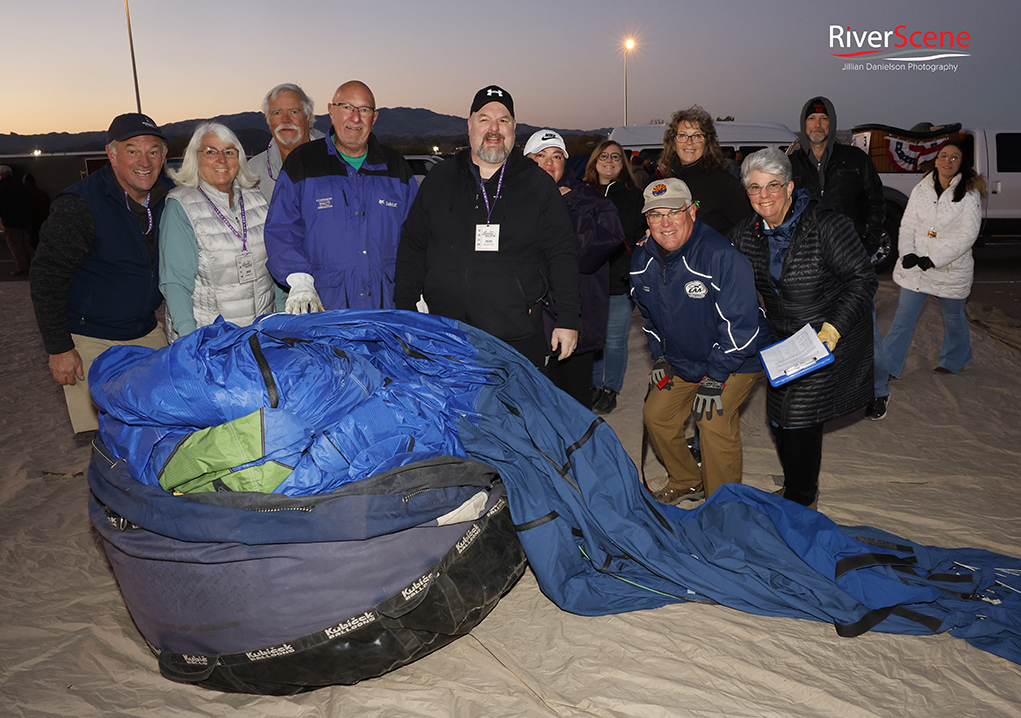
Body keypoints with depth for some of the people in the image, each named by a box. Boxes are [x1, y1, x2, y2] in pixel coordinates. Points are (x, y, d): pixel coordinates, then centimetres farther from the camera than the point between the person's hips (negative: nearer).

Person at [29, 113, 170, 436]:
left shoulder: (165, 200, 3)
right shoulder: (80, 205, -16)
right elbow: (47, 278, -14)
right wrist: (59, 348, -14)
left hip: (147, 334, 6)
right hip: (91, 342, -5)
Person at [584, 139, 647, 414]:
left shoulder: (634, 196, 7)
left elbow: (642, 237, 4)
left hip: (621, 281, -1)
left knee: (615, 339, 5)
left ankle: (611, 389, 21)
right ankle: (594, 386, 24)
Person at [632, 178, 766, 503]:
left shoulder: (721, 255, -29)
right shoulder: (642, 259, -6)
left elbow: (740, 322, -26)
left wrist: (714, 379, -23)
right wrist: (660, 358, 6)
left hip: (736, 358, -7)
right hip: (680, 361, 7)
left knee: (713, 420, -20)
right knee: (656, 415, 6)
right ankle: (687, 481, 31)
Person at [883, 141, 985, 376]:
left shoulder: (969, 195, -8)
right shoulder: (920, 190, 2)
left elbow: (967, 235, -14)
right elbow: (907, 225, 3)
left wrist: (934, 259, -22)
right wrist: (907, 253, -14)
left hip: (951, 270, -2)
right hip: (915, 268, 2)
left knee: (953, 318, 18)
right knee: (903, 319, 1)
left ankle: (953, 361, 43)